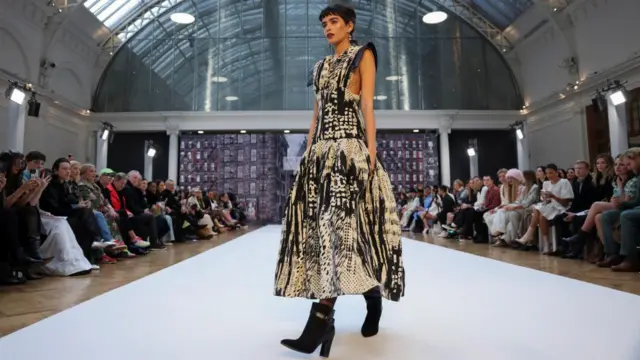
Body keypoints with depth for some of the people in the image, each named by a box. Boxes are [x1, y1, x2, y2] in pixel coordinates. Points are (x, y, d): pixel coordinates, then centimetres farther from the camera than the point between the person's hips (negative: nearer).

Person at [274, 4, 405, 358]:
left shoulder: (363, 55, 9)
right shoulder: (321, 67, 25)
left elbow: (368, 105, -4)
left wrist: (371, 149, -14)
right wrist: (307, 153, 12)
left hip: (350, 145, -7)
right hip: (321, 148, 7)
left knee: (338, 221, -19)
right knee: (320, 223, 1)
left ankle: (322, 318, -21)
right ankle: (371, 292, 14)